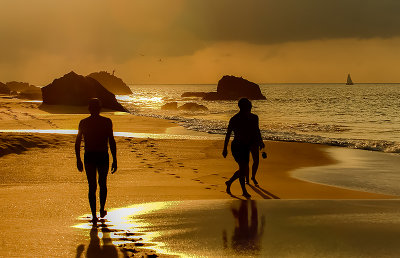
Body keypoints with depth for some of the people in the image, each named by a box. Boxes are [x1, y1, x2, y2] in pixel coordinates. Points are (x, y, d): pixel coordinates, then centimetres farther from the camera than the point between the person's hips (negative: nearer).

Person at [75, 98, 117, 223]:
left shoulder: (83, 123, 1)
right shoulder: (107, 122, -5)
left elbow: (77, 143, 3)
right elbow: (112, 142, -8)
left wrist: (78, 160, 12)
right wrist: (115, 160, -3)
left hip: (89, 157, 1)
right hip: (103, 156, -1)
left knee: (92, 186, 4)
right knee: (103, 184, 20)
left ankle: (94, 215, -4)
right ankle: (102, 210, 31)